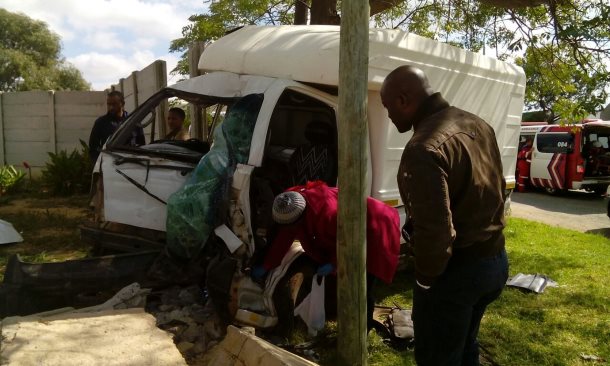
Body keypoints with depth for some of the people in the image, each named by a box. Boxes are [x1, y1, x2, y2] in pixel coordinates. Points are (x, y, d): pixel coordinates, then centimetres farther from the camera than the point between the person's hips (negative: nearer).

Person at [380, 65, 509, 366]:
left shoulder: (424, 148, -26)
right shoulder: (478, 125, 5)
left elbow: (434, 231, -28)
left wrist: (425, 279, -12)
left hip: (455, 270, -9)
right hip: (496, 260, 9)